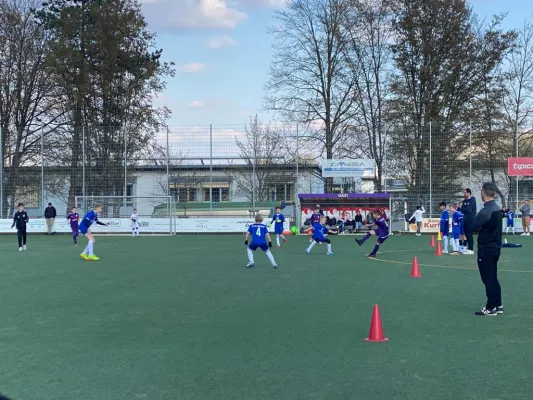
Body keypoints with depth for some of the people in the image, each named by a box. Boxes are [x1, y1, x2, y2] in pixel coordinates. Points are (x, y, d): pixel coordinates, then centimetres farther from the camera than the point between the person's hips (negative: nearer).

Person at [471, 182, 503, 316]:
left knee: (488, 279, -3)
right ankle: (498, 305, 21)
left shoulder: (485, 211, -20)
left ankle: (491, 308, 2)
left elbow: (473, 227, -15)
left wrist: (478, 228, 3)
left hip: (486, 248, -9)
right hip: (495, 247, 9)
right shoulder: (497, 209, 8)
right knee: (493, 278, 16)